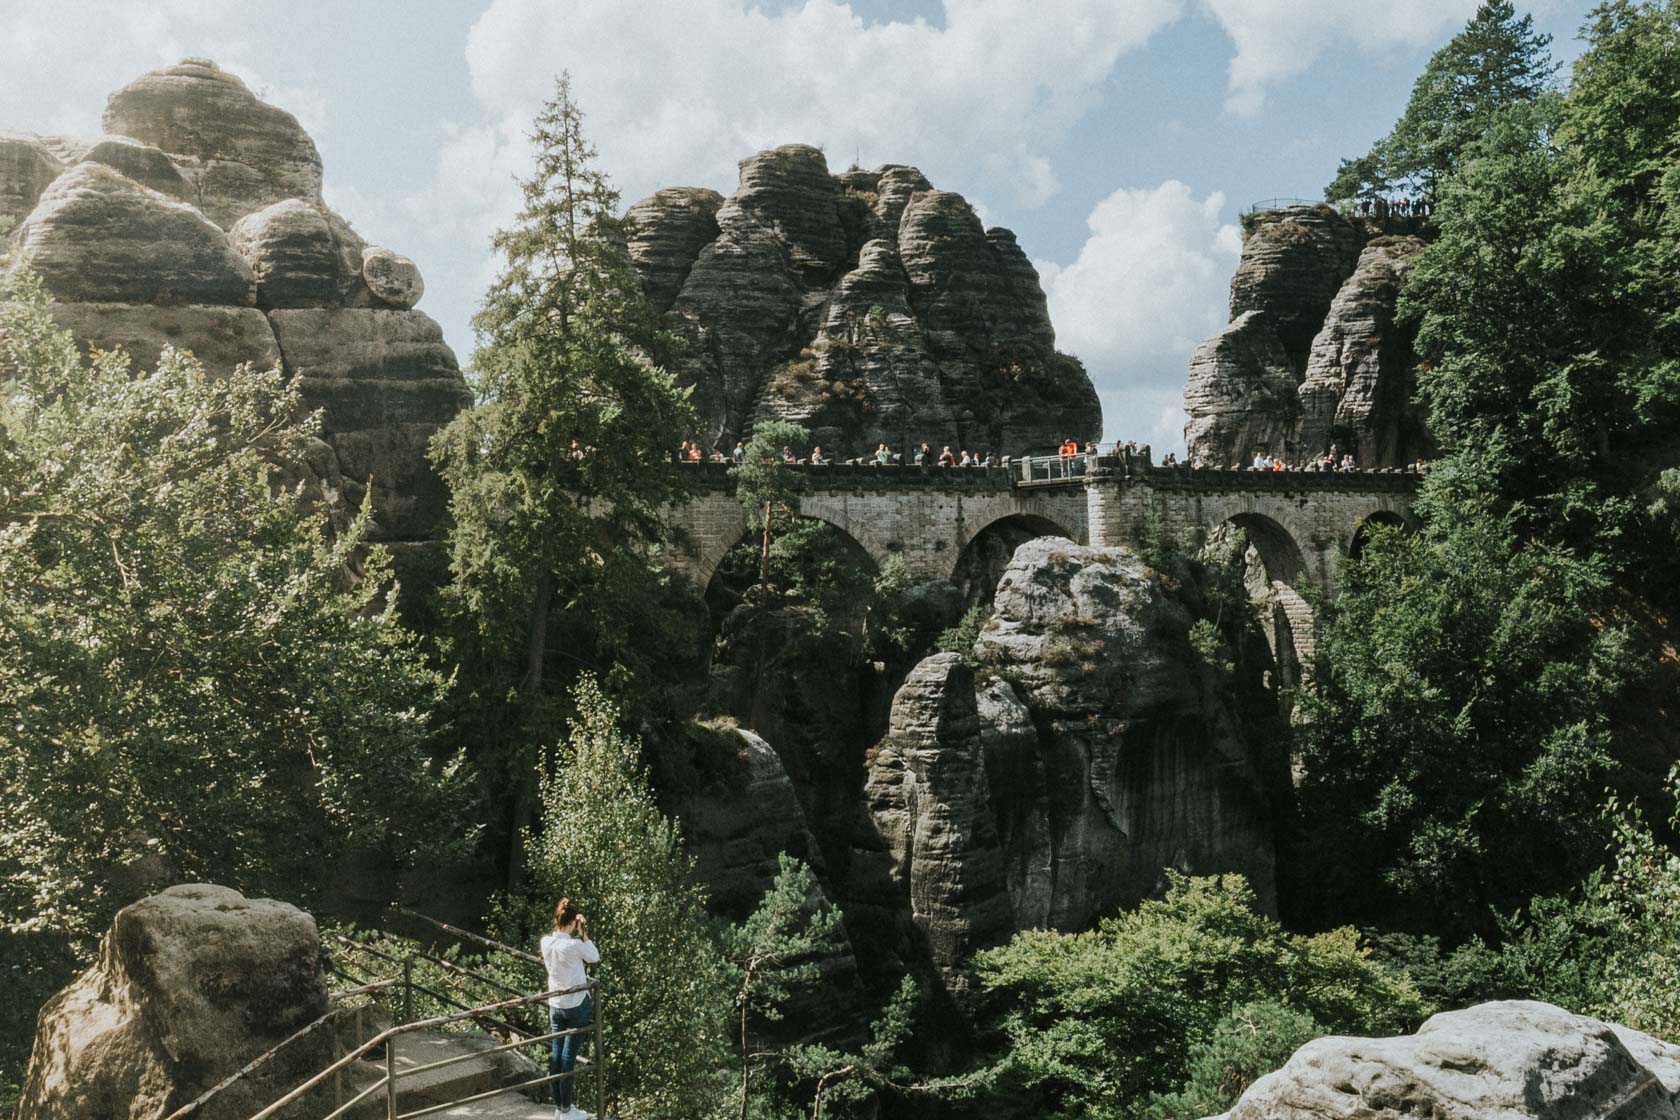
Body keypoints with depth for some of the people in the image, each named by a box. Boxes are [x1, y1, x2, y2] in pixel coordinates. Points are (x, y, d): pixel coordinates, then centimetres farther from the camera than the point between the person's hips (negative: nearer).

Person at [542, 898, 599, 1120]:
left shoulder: (546, 942, -4)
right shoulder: (574, 945, -21)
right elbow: (595, 957, -5)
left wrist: (575, 934, 6)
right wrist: (583, 932, -6)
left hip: (555, 1005, 6)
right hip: (576, 1006, -6)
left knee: (555, 1055, 12)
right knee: (568, 1056, 1)